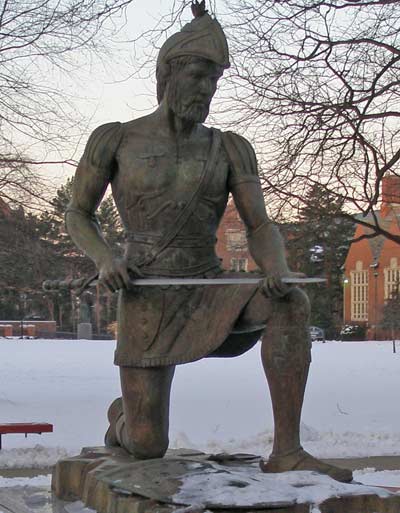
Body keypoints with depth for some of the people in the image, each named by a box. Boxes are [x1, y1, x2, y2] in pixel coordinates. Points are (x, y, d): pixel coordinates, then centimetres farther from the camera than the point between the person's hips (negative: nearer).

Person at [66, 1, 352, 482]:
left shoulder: (231, 148, 3)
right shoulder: (113, 138, -2)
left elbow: (261, 231, -3)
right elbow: (77, 215, 7)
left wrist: (278, 272, -27)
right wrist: (105, 261, -15)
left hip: (210, 296, 2)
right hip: (147, 305, -2)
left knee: (290, 303, -31)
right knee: (148, 448, -5)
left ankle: (286, 451, -26)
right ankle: (123, 414, 35)